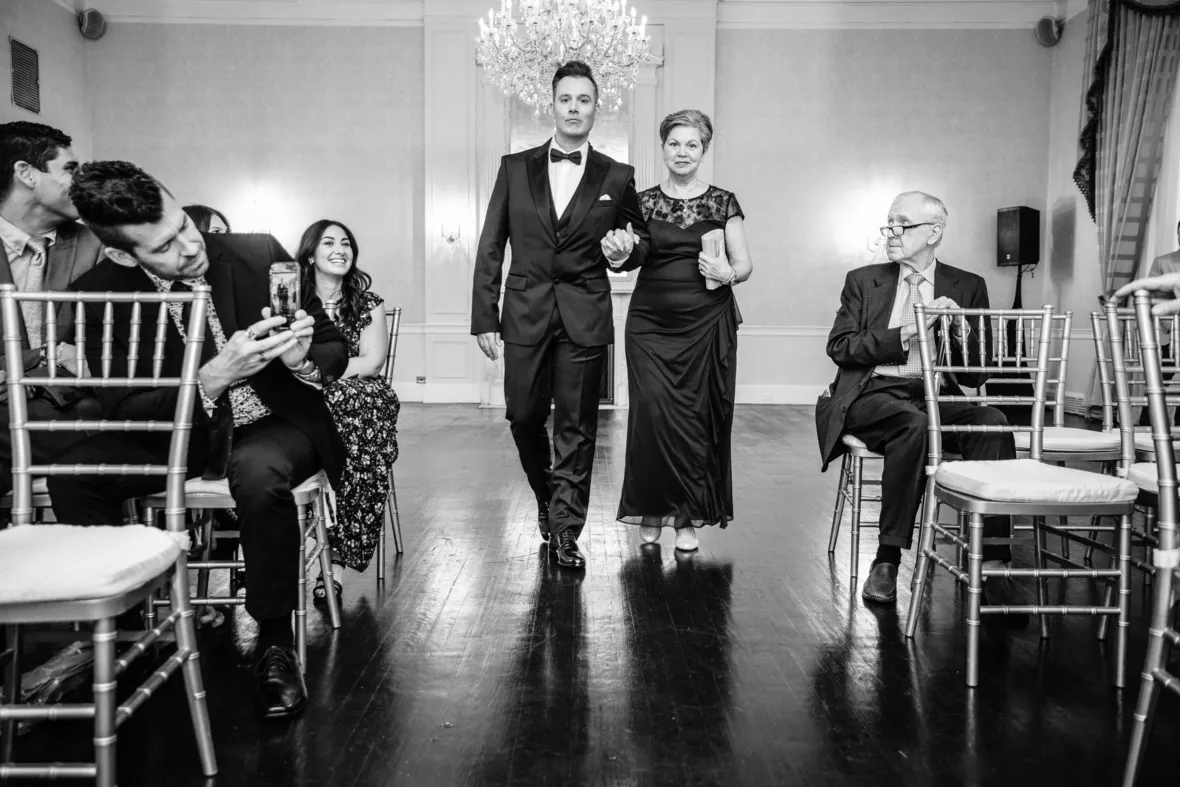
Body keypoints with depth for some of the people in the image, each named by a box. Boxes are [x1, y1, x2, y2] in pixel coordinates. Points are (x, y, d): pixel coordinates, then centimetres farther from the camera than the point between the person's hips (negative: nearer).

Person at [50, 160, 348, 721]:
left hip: (276, 423, -2)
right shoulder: (99, 293, -10)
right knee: (72, 473, -23)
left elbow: (335, 351, -3)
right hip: (182, 432, 2)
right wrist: (213, 376, -32)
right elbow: (123, 407, -14)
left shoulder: (259, 256, -13)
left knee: (259, 471, -37)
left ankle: (274, 642, -18)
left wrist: (303, 359, -29)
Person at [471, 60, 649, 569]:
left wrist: (625, 250, -9)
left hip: (585, 317, -1)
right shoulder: (515, 168, 7)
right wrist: (485, 318, -1)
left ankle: (566, 531, 14)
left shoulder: (617, 178, 6)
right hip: (526, 313, 1)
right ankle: (547, 498, 34)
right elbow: (490, 248, 5)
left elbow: (640, 239, 16)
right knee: (524, 417, 7)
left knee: (577, 427, 1)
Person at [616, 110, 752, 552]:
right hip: (651, 322, 0)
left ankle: (688, 517, 12)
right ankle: (652, 510, 11)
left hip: (707, 323, 0)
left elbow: (745, 264, 5)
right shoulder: (644, 202, 8)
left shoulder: (723, 202, 7)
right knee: (652, 412, -5)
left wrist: (728, 274, -16)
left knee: (698, 415, 0)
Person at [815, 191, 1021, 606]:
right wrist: (902, 337, -12)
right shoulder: (863, 280, 14)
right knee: (913, 423, -36)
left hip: (936, 397, 2)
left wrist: (959, 329, -10)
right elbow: (839, 347, 0)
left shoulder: (967, 287, 14)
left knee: (991, 421, -30)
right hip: (873, 396, -1)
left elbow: (978, 374, 9)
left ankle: (991, 564, -28)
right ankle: (887, 559, -26)